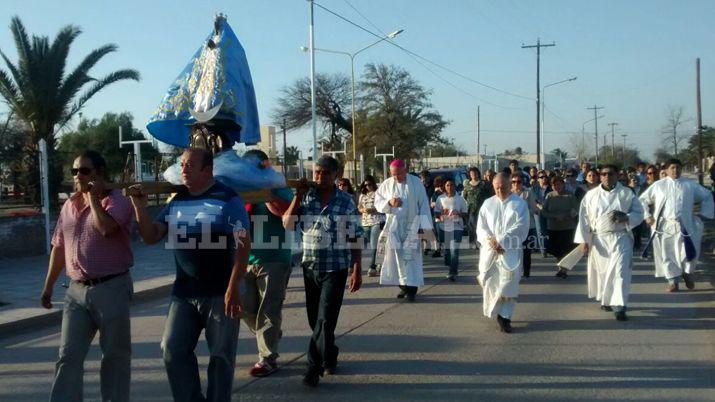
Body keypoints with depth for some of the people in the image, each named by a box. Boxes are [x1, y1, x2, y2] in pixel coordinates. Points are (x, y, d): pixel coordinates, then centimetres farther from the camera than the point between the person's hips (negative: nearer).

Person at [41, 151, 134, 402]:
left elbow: (105, 227, -29)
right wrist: (48, 286, 17)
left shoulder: (117, 201, -7)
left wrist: (93, 195, -15)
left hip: (111, 288, -5)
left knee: (115, 354, 6)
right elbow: (59, 247, 17)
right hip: (77, 290, 5)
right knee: (68, 355, 4)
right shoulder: (69, 205, 11)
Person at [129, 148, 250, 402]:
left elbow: (243, 245, -12)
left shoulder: (228, 199, -7)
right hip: (183, 292, 5)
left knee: (220, 356, 4)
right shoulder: (177, 201, 9)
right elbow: (151, 237, 9)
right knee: (173, 351, 3)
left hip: (220, 293, -5)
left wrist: (234, 289, -19)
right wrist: (140, 207, -8)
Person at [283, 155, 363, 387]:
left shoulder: (346, 202, -5)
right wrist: (298, 196, -13)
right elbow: (287, 224, -8)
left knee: (325, 319, -7)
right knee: (315, 319, 13)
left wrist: (357, 271, -8)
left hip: (336, 268, -4)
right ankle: (329, 357, 34)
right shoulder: (305, 198, 2)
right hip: (310, 267, 4)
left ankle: (314, 367, 1)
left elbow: (355, 239, -4)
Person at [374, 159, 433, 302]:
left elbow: (423, 204, -3)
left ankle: (411, 288, -3)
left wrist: (424, 225, -8)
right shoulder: (386, 185, 2)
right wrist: (389, 202, -16)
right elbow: (378, 202, 5)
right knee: (396, 255, 3)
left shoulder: (416, 183, -4)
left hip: (411, 226, -2)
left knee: (411, 255, -6)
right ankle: (403, 285, 13)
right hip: (393, 227, 3)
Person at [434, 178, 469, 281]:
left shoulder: (460, 199, 3)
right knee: (447, 250, 11)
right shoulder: (440, 199, 6)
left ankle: (453, 273, -11)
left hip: (457, 227, -3)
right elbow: (436, 213, 10)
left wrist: (458, 214, -14)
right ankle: (453, 269, 33)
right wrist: (441, 216, -13)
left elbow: (466, 213, 7)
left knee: (454, 250, -11)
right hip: (444, 227, 3)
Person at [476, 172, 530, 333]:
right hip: (490, 251, 2)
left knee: (509, 284, -7)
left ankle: (504, 317, 0)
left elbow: (520, 228, -8)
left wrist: (500, 240, -16)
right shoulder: (488, 204, 10)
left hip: (510, 251, -2)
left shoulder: (520, 204, 1)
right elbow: (481, 227, 4)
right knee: (491, 284, 5)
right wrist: (491, 241, -14)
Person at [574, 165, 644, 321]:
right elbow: (584, 218, 3)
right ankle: (606, 300, 32)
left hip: (620, 238, -1)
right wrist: (583, 240, -3)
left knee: (619, 271, -9)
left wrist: (625, 217, -17)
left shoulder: (627, 193, 2)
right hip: (598, 239, 1)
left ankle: (619, 308, -8)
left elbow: (639, 213, 4)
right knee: (601, 271, 9)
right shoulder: (591, 195, 3)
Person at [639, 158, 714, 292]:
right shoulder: (658, 185, 9)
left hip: (684, 225, 0)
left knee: (688, 253, -8)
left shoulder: (690, 185, 10)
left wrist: (703, 213, 10)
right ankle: (673, 281, 15)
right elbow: (643, 199, 14)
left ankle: (687, 273, 24)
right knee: (667, 254, 2)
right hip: (663, 225, 0)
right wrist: (647, 216, 6)